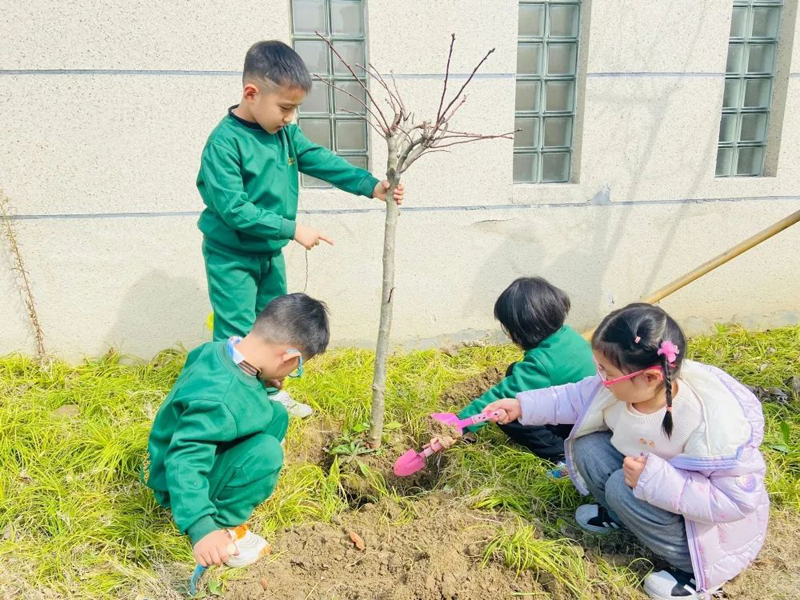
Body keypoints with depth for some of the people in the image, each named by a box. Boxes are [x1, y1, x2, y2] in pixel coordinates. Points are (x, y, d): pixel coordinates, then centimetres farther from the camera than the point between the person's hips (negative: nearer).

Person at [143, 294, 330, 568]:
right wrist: (201, 527, -53)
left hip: (207, 452, 9)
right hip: (183, 483, -9)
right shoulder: (218, 400, -39)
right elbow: (185, 463, -44)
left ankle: (225, 488, 8)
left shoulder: (220, 350, -11)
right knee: (266, 451, -31)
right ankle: (223, 525, -10)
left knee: (276, 413, 2)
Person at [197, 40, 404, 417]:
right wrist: (292, 228, -27)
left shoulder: (285, 132, -2)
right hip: (232, 256, -8)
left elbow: (320, 160, -3)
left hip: (270, 252, 8)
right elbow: (234, 209, -28)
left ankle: (271, 393, 35)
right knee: (237, 335, 0)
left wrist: (371, 186, -14)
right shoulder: (224, 142, -24)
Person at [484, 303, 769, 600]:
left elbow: (739, 501, -33)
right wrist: (523, 405, -9)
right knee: (587, 446, -11)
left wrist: (656, 481, -39)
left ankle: (697, 569, -8)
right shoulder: (626, 384, -20)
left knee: (623, 487, -27)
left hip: (710, 521, -6)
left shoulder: (714, 421, -38)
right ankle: (620, 515, 14)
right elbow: (577, 398, -2)